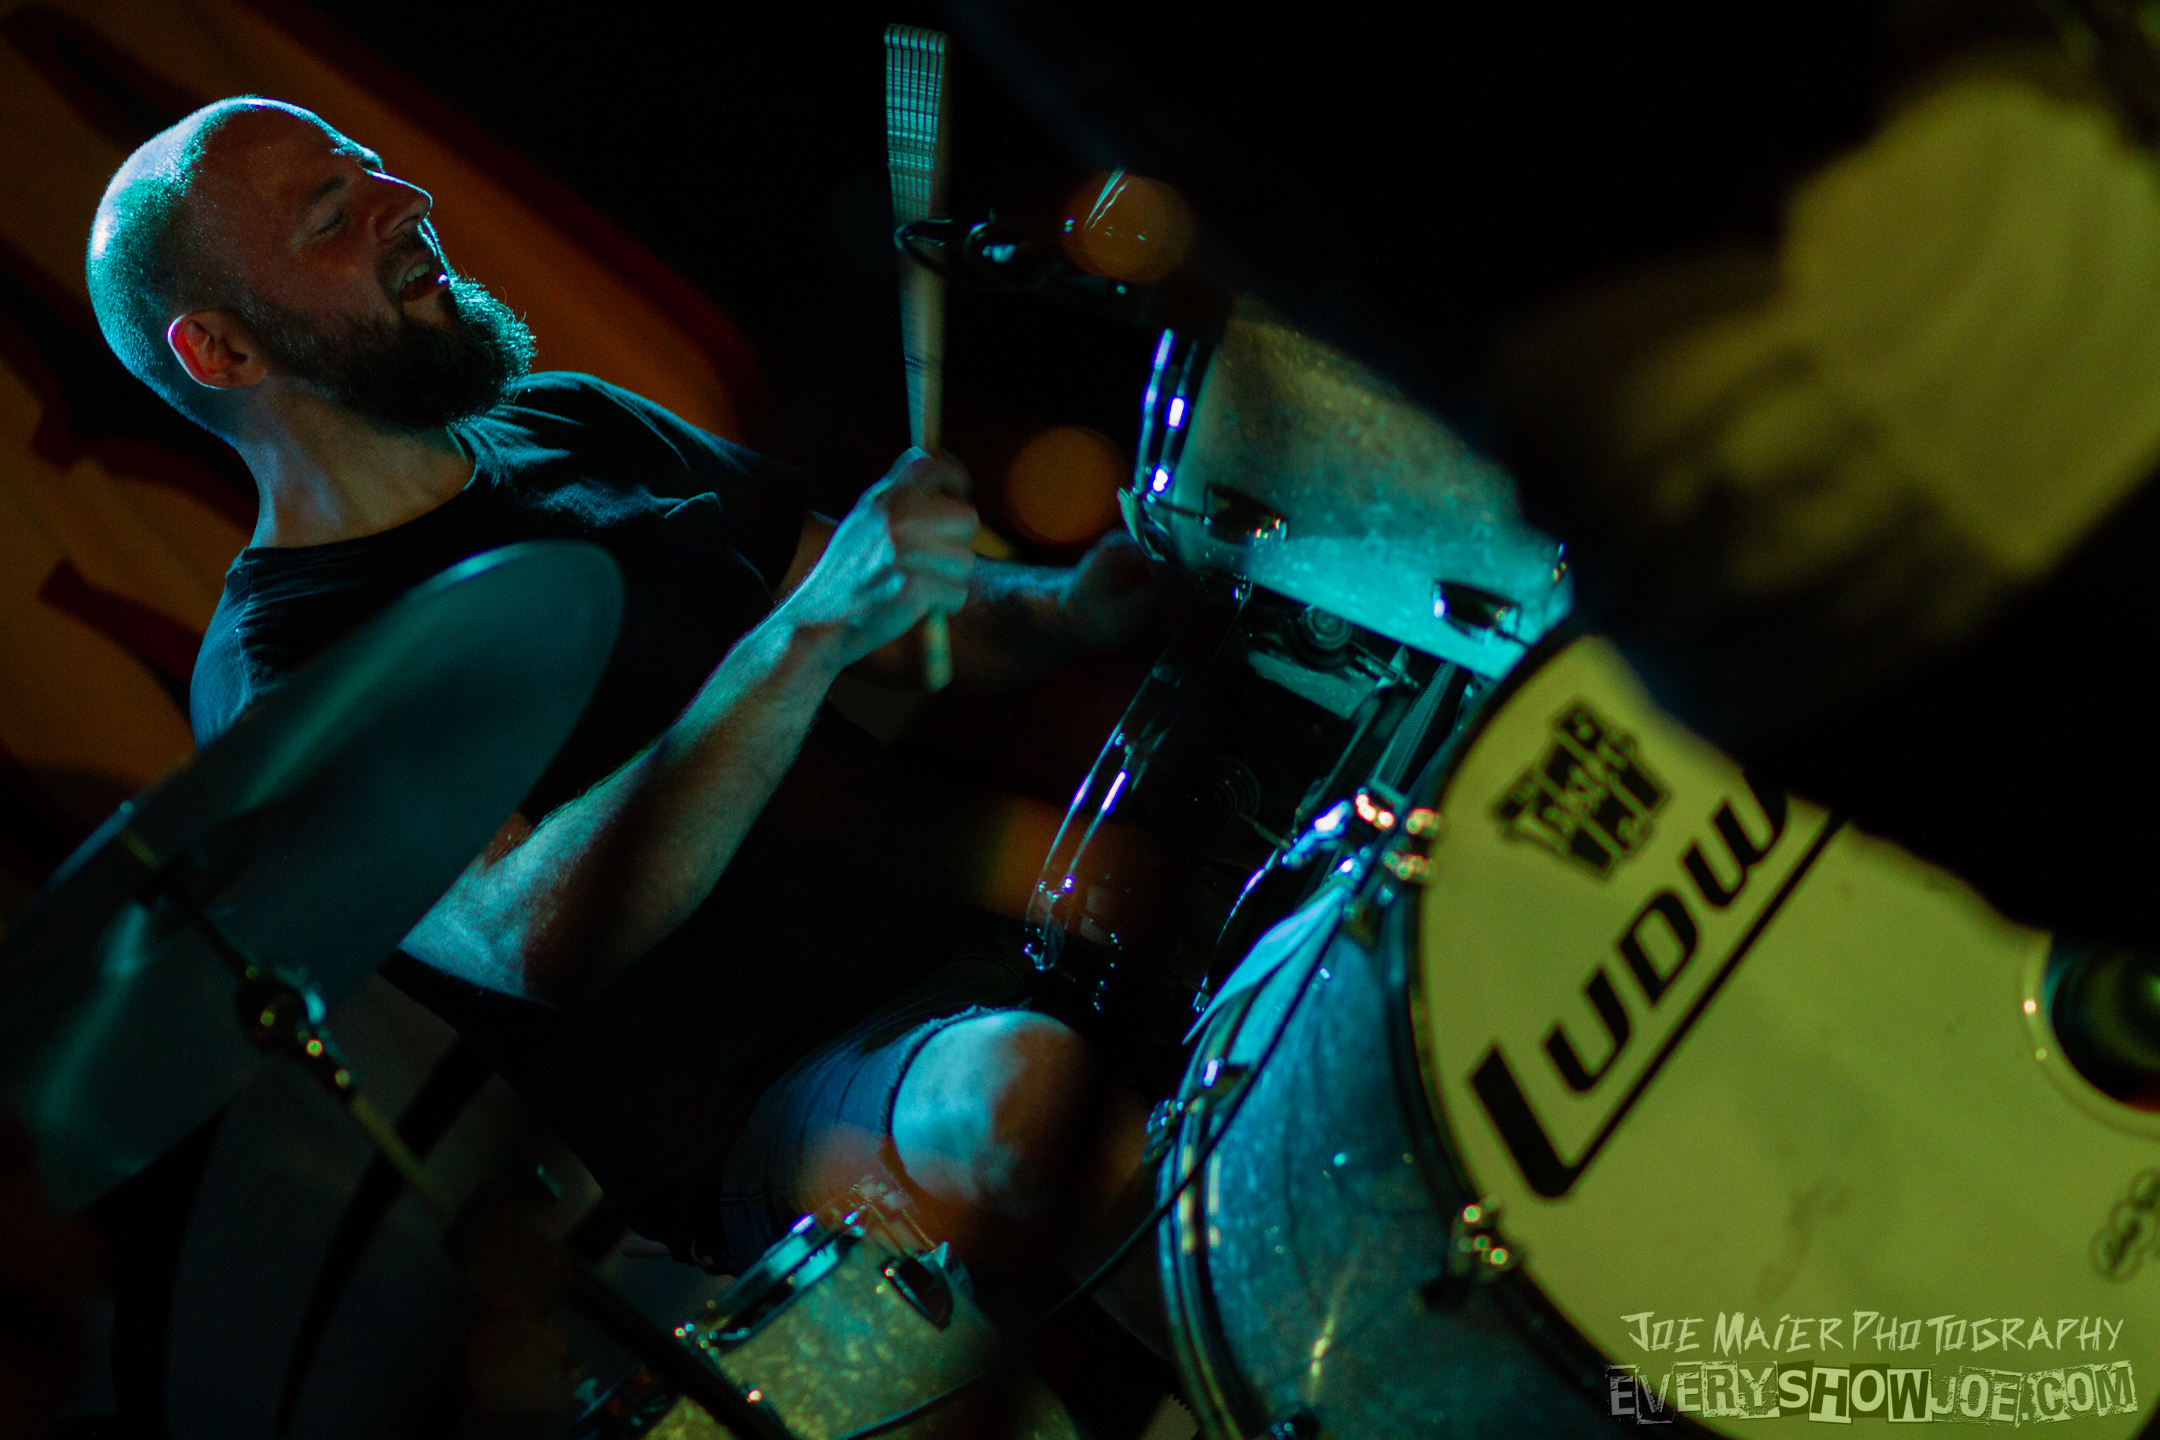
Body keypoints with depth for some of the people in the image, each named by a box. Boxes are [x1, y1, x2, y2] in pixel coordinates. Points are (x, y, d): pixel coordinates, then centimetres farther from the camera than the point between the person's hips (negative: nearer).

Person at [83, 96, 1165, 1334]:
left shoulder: (574, 427, 10)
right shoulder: (274, 683, -11)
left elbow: (914, 624, 14)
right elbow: (537, 938, -28)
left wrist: (1078, 604, -8)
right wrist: (806, 634, -34)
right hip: (770, 1127, -8)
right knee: (1024, 1093, -37)